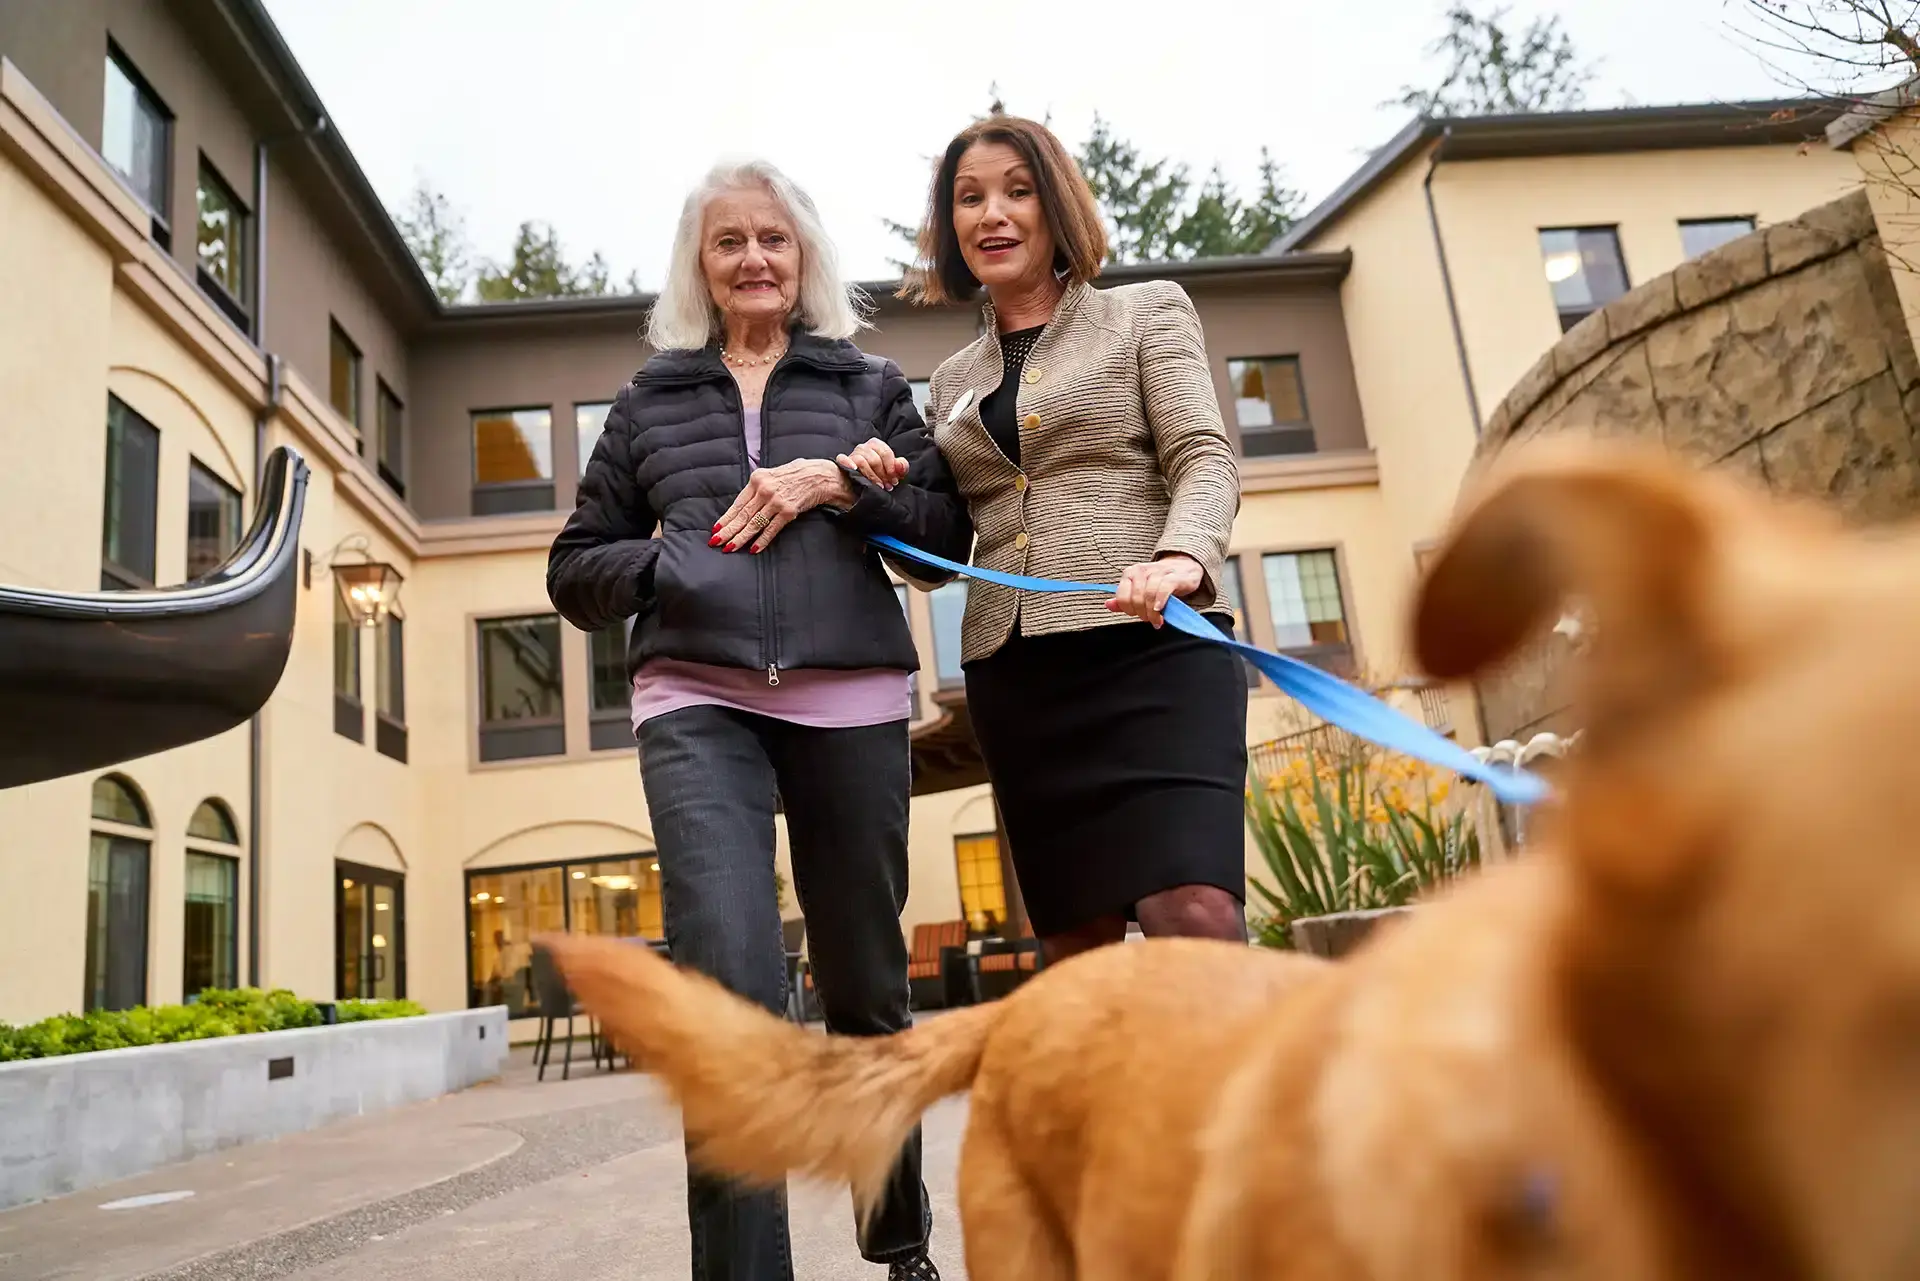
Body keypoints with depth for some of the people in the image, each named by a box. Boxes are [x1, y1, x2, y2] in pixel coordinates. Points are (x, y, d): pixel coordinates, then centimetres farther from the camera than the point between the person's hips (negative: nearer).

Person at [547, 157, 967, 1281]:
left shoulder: (869, 384, 16)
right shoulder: (652, 398, 17)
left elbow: (949, 532, 8)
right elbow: (576, 569, 17)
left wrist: (839, 481, -8)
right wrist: (671, 559, -3)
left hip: (851, 703, 0)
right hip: (697, 703, 0)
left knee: (867, 988, 8)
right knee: (731, 977, -19)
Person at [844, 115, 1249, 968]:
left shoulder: (1145, 313, 11)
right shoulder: (953, 380, 20)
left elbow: (1204, 457, -3)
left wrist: (1181, 556, -24)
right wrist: (888, 496, -1)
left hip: (1152, 646, -4)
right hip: (1014, 675, 4)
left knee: (1195, 914, -19)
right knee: (1075, 945, 6)